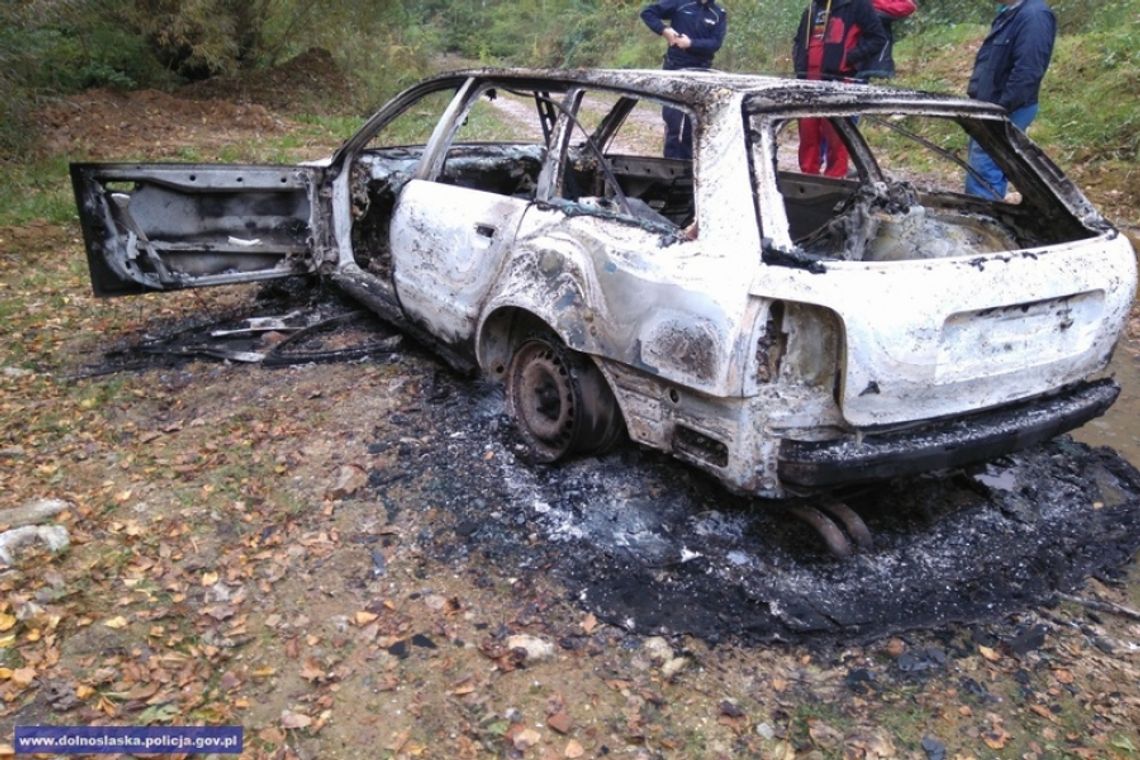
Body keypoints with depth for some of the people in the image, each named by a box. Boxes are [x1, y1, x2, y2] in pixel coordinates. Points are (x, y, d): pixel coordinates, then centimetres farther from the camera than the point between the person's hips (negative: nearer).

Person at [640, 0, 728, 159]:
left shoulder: (719, 15, 5)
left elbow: (716, 43, -7)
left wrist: (691, 43, -19)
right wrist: (664, 30, -12)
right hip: (674, 68, -2)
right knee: (672, 117, -6)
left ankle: (687, 159, 16)